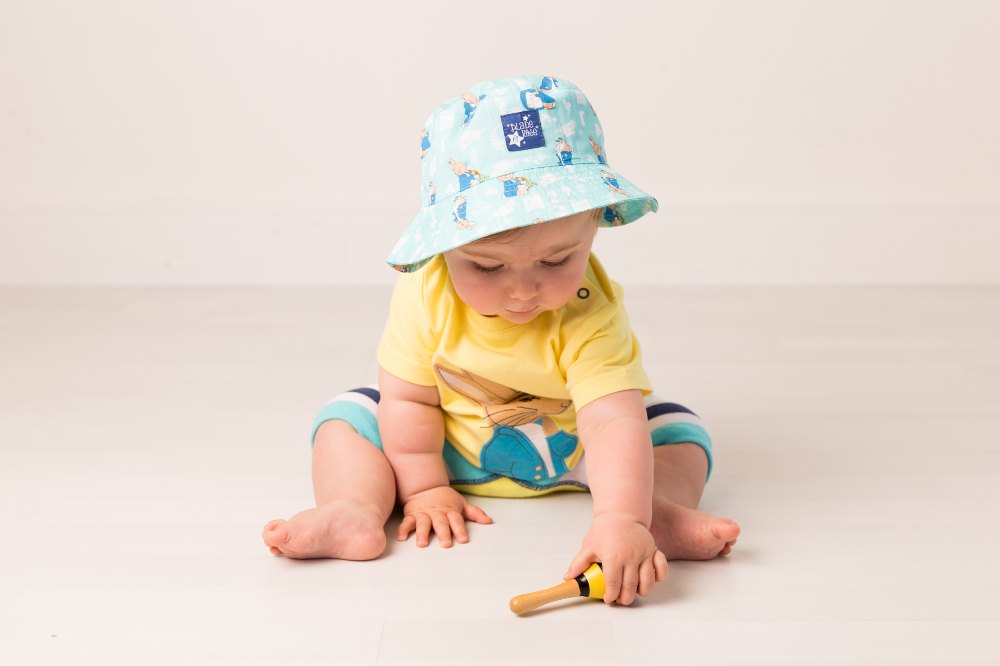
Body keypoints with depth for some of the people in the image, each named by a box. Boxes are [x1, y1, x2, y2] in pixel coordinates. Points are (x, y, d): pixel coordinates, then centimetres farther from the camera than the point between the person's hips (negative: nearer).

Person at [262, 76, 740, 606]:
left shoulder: (589, 315, -33)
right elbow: (409, 398, -15)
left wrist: (621, 521, -59)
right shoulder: (424, 293, -27)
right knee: (349, 415, -12)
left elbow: (614, 422, -44)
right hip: (447, 450, 2)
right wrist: (424, 490, -13)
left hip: (569, 452, -1)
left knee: (675, 428, -17)